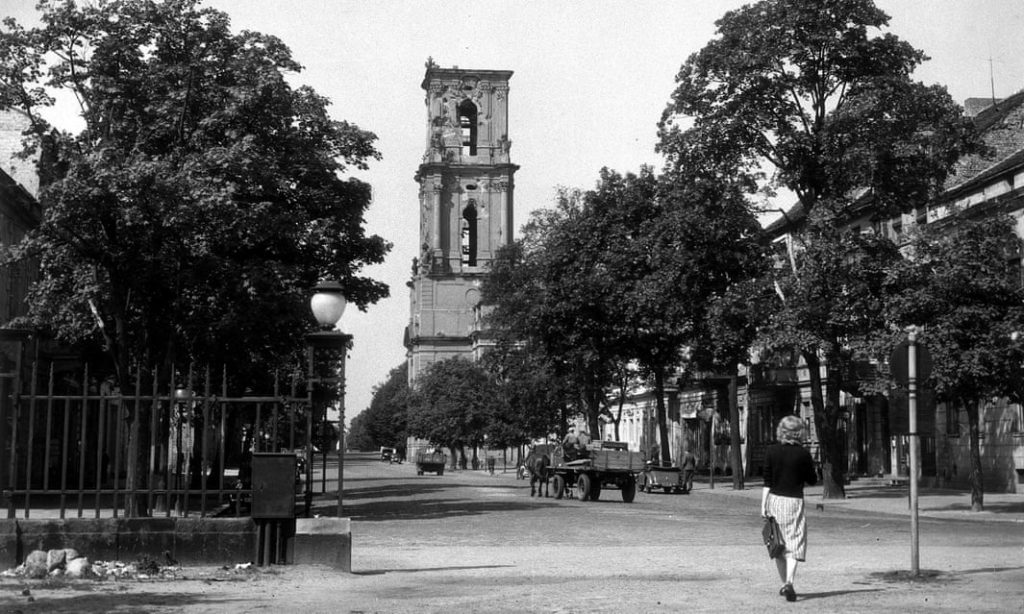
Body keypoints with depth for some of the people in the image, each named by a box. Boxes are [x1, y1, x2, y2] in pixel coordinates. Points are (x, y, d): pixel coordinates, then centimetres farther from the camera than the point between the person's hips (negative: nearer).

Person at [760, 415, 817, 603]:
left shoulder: (771, 451, -2)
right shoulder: (803, 454, -6)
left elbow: (767, 482, -2)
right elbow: (812, 481, 3)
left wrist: (763, 504, 1)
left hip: (775, 500, 2)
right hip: (795, 502, -2)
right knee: (794, 545, -2)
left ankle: (785, 583, 22)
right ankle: (789, 582, -19)